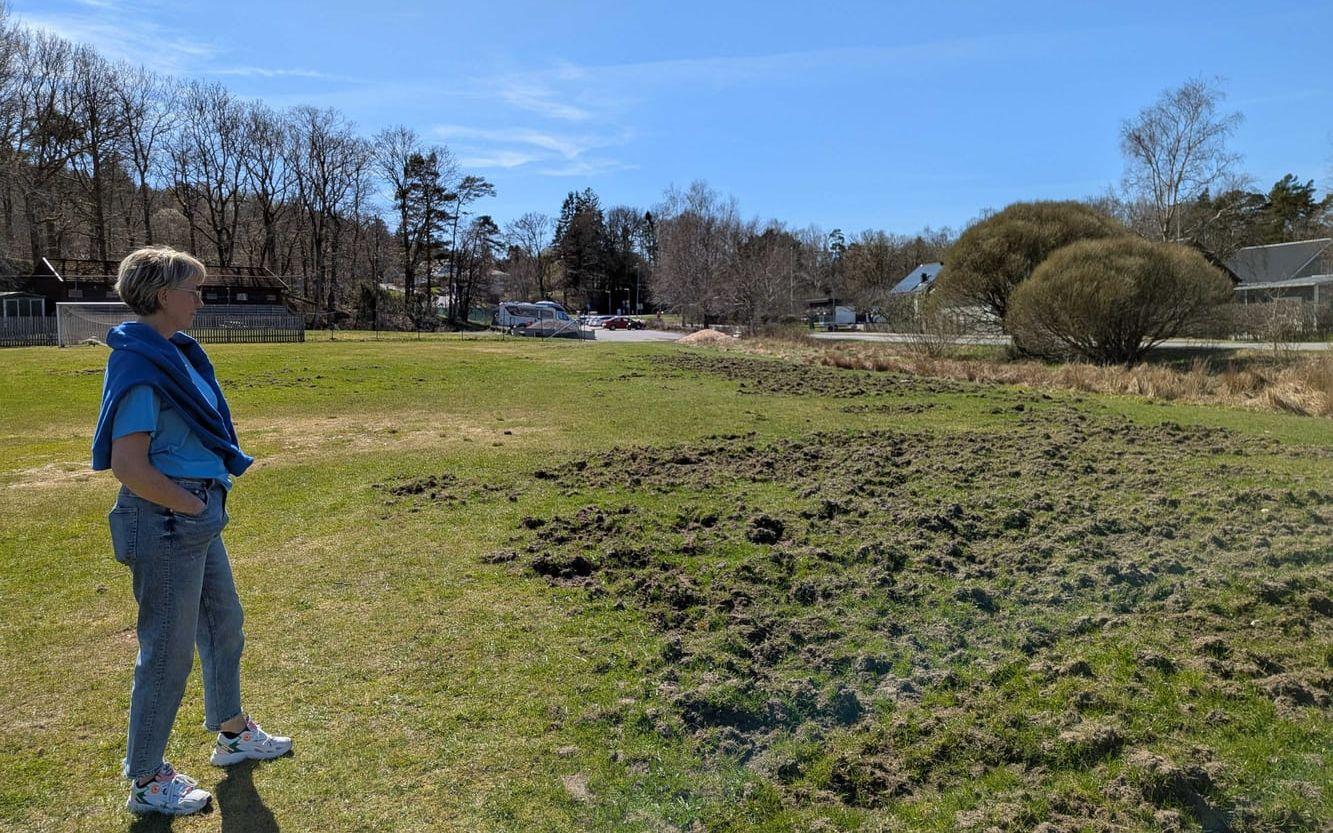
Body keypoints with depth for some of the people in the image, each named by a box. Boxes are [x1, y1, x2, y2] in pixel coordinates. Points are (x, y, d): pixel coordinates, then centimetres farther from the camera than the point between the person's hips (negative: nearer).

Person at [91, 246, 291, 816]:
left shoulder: (174, 351, 9)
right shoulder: (140, 364, -20)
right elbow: (128, 467, -24)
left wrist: (209, 498, 13)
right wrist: (194, 505, -14)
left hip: (198, 516, 10)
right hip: (164, 520, -10)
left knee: (222, 622, 22)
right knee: (168, 652, 3)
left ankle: (232, 735, 41)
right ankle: (146, 782, 22)